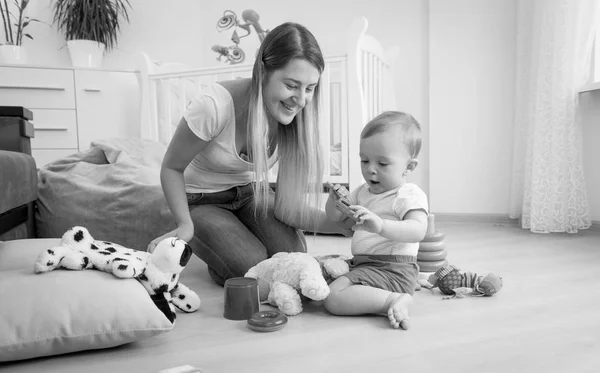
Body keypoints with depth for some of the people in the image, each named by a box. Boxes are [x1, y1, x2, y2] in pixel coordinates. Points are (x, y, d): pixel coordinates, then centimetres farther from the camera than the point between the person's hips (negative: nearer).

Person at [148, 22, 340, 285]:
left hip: (251, 194, 4)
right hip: (203, 201, -3)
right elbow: (172, 168, -14)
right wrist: (185, 224, -27)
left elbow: (287, 205, -17)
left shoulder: (297, 119, -17)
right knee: (254, 268, -24)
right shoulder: (215, 105, -31)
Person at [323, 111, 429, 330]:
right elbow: (335, 217, 16)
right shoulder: (363, 191, 14)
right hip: (361, 263, 10)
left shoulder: (410, 195, -11)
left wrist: (380, 225, -47)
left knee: (334, 299, -27)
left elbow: (417, 231, -29)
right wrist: (336, 200, -9)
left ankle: (394, 301, -19)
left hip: (392, 269, -10)